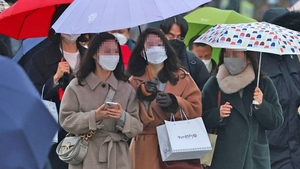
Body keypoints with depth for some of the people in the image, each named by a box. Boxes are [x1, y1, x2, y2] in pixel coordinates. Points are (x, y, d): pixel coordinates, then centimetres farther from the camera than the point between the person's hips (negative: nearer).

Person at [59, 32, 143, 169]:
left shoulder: (126, 88, 11)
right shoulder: (77, 86, 5)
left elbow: (137, 127, 7)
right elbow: (66, 119, -1)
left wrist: (123, 118, -15)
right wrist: (94, 116, -14)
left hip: (117, 157, 2)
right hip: (87, 157, -2)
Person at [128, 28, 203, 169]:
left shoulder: (182, 77, 9)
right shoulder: (135, 82, 7)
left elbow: (196, 110, 2)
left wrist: (174, 103, -14)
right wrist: (143, 100, -16)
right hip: (147, 150, 0)